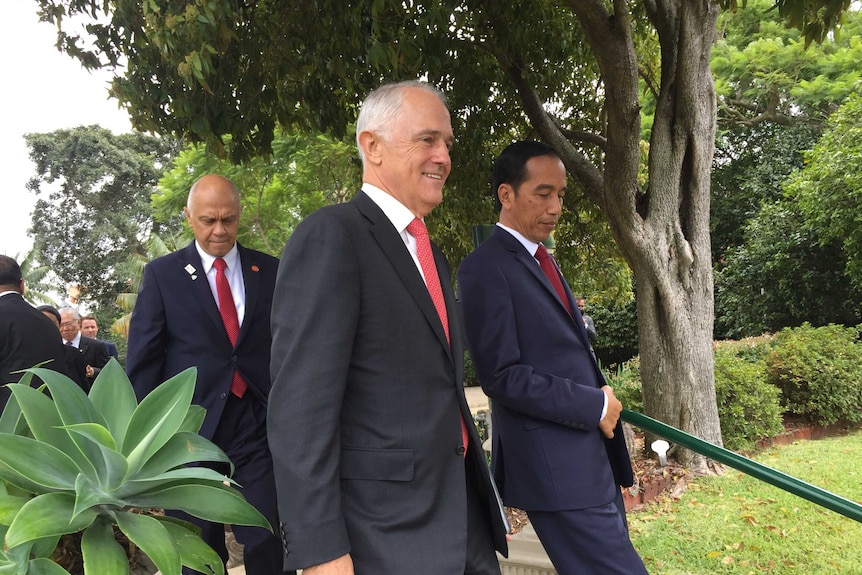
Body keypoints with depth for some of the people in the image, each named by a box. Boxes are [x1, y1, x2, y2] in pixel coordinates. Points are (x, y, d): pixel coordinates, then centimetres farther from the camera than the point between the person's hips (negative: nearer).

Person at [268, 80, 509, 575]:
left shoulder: (430, 254, 14)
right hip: (383, 534, -8)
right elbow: (300, 404, -19)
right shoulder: (331, 236, -13)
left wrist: (484, 504, 19)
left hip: (462, 514, 8)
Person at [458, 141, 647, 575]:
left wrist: (603, 402, 6)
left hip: (592, 455, 9)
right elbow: (502, 376, -18)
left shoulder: (539, 259, 16)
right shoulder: (485, 267, -13)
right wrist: (594, 405, -13)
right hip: (555, 464, -9)